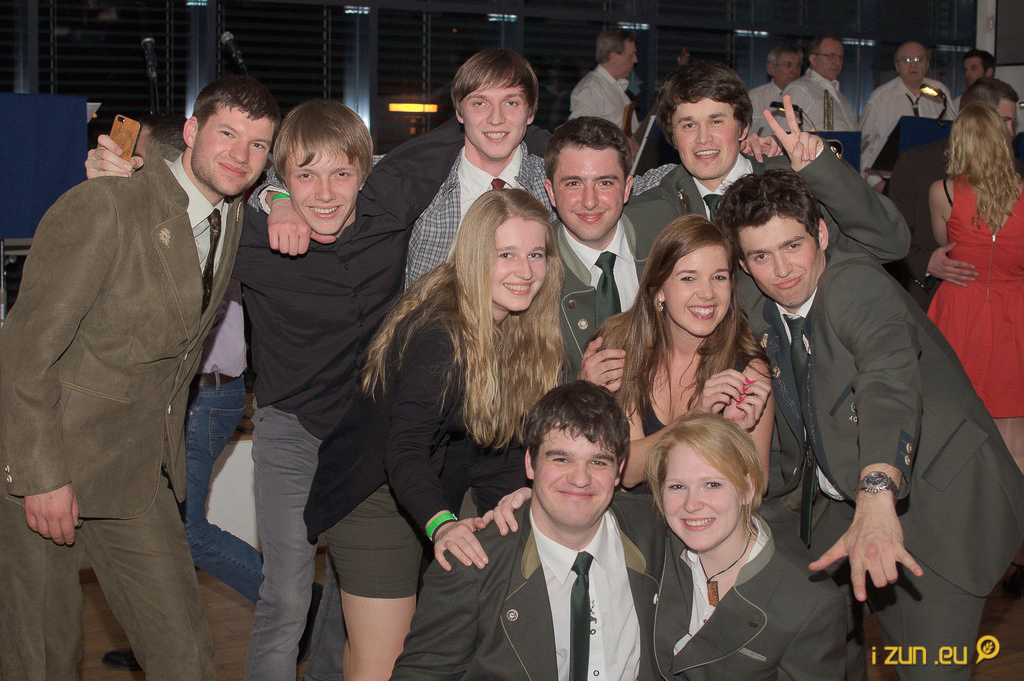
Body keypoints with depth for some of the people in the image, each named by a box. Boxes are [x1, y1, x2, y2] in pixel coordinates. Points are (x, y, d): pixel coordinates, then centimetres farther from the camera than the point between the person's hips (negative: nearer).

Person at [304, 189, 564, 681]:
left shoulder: (520, 326, -3)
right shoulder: (439, 334, -28)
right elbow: (404, 450, -36)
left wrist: (516, 492, -15)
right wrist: (441, 524, -52)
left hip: (432, 492, 8)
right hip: (375, 497, -8)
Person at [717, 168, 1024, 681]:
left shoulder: (856, 284, -23)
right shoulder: (762, 320, 4)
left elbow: (889, 380, -43)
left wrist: (876, 498, -57)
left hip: (939, 500, -8)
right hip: (845, 502, 8)